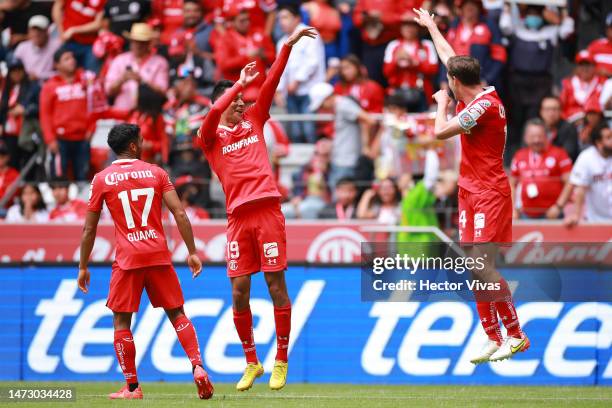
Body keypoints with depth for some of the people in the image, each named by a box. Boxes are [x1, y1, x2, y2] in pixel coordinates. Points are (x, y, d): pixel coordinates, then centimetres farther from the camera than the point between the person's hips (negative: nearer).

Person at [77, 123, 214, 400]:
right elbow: (179, 214, -2)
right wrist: (192, 252, 3)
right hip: (159, 254, 2)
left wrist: (83, 267, 12)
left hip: (127, 258, -2)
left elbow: (89, 229, 4)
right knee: (177, 314, 11)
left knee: (121, 321, 6)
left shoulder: (102, 179, 3)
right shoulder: (156, 173, 6)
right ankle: (198, 367, -5)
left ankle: (132, 387, 3)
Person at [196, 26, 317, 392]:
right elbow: (214, 113, -13)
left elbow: (271, 83, 6)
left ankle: (281, 362, 4)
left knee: (276, 286, -2)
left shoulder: (254, 120, 15)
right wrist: (240, 84, -8)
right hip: (238, 217, 0)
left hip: (268, 210, 0)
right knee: (239, 293, 0)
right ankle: (252, 363, 14)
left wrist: (289, 45, -1)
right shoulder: (211, 136, 9)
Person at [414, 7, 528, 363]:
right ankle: (493, 339, 8)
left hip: (489, 193, -9)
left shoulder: (483, 106, -17)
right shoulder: (479, 96, 9)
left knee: (483, 267, -14)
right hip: (473, 193, 9)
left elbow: (441, 131, -18)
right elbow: (450, 57, 25)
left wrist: (442, 102, 1)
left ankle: (516, 336, -11)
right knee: (475, 269, 6)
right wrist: (431, 26, 37)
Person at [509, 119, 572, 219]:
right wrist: (514, 210, 10)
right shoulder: (519, 156, 12)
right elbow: (512, 184, 20)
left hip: (551, 214, -4)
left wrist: (558, 206, -13)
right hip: (527, 215, 4)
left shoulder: (558, 154, -2)